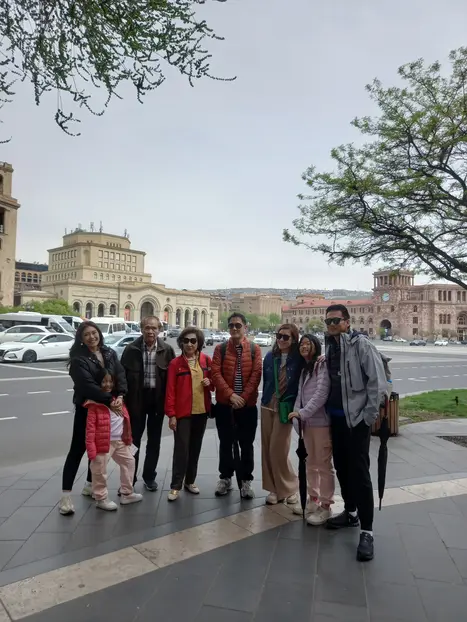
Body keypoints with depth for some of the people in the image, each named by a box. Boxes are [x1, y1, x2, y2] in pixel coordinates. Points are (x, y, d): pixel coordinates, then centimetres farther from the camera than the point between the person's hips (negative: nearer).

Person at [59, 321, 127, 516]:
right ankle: (66, 495, 2)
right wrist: (110, 400, -26)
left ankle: (90, 485, 33)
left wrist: (120, 396, -22)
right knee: (77, 449, -3)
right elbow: (87, 384, -23)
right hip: (87, 408, -5)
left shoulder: (110, 353, 3)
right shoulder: (78, 359, -13)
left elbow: (120, 374, -5)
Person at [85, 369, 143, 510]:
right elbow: (90, 427, -17)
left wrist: (128, 438, 15)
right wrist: (91, 448, -20)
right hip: (103, 442, -7)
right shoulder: (94, 403, -15)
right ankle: (101, 499, 23)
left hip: (120, 441, 8)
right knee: (100, 471, 4)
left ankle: (126, 494, 29)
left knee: (129, 462, 16)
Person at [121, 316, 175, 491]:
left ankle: (149, 476, 29)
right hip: (136, 398, -1)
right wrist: (125, 399, -8)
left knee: (154, 440, 13)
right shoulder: (131, 349, -6)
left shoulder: (167, 350, -3)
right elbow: (123, 374, -3)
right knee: (133, 439, 8)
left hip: (158, 399, 1)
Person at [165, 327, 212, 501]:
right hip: (183, 412, -4)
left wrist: (209, 383, -9)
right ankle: (175, 486, 7)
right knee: (181, 448, -4)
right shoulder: (175, 363, -8)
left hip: (201, 411, 4)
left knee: (195, 447, 13)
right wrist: (171, 414, -12)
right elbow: (170, 391, -8)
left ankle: (190, 481, 27)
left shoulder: (206, 361, 2)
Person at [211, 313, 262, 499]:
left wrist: (243, 397, -14)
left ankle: (246, 480, 22)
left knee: (246, 444, 8)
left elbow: (256, 374, -6)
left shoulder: (255, 349, 1)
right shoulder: (220, 349, 2)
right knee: (225, 443, 12)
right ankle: (225, 478, 26)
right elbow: (216, 374, -7)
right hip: (224, 404, 1)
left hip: (248, 404, 0)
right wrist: (230, 395, -17)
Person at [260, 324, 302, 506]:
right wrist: (265, 401, 8)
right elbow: (265, 381, 10)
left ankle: (289, 488, 18)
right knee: (267, 449, 8)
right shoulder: (270, 357, 4)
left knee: (278, 450, -4)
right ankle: (275, 488, 22)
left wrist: (295, 408, -16)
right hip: (267, 406, 5)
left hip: (285, 408, -4)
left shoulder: (299, 359, -9)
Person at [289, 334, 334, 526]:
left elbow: (321, 394, -19)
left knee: (324, 464, 0)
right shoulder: (305, 368, 16)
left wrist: (303, 413, -19)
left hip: (321, 421, -8)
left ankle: (325, 506, 10)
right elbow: (300, 395, 13)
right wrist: (297, 417, 2)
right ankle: (313, 499, 30)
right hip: (307, 422, 8)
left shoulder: (323, 364, -9)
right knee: (311, 464, 17)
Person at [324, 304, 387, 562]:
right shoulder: (330, 347, 9)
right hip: (335, 417, 7)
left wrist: (369, 416, -16)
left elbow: (378, 382, -16)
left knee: (359, 472, -4)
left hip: (356, 418, -7)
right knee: (341, 467, 16)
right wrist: (326, 409, 8)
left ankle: (366, 531, 6)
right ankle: (350, 512, 34)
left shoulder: (362, 345, -12)